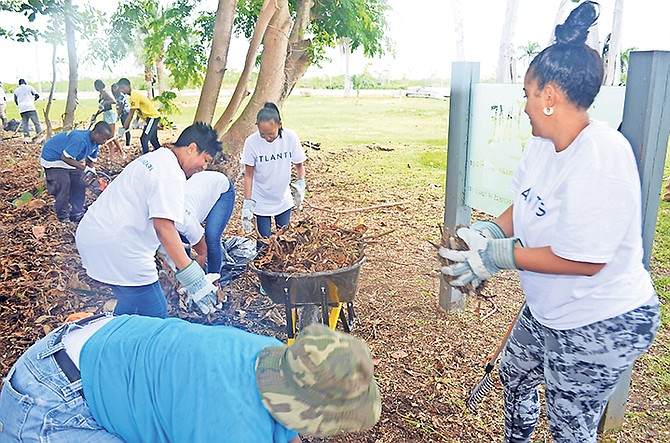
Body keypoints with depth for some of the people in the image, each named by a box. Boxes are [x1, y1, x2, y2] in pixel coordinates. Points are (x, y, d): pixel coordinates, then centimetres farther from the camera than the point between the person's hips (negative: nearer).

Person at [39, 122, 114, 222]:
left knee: (79, 183, 4)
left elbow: (91, 161, 6)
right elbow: (65, 157, -35)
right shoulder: (80, 140, -37)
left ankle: (77, 214, 13)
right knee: (63, 185, -16)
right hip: (53, 157, -9)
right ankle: (63, 216, 0)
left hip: (70, 160, 9)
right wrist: (83, 167, -34)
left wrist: (94, 175, -2)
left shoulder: (94, 142, -7)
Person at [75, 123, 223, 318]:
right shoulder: (171, 173, -14)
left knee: (130, 303, 24)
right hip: (118, 248, -11)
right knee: (155, 316, -3)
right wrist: (192, 277, -26)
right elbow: (163, 227, -24)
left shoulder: (152, 159, 18)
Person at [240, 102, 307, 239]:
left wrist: (300, 183, -19)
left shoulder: (290, 137, -15)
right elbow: (248, 175, -10)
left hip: (284, 199, 2)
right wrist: (247, 203, -14)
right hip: (260, 201, -2)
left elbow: (299, 165, -1)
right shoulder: (251, 142, -19)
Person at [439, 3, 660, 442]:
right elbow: (524, 205, 9)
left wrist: (501, 255, -25)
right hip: (547, 310, 9)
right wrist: (490, 231, -9)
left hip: (601, 326, -9)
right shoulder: (543, 143, -4)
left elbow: (585, 260, -31)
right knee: (514, 375, 29)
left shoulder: (601, 159, -30)